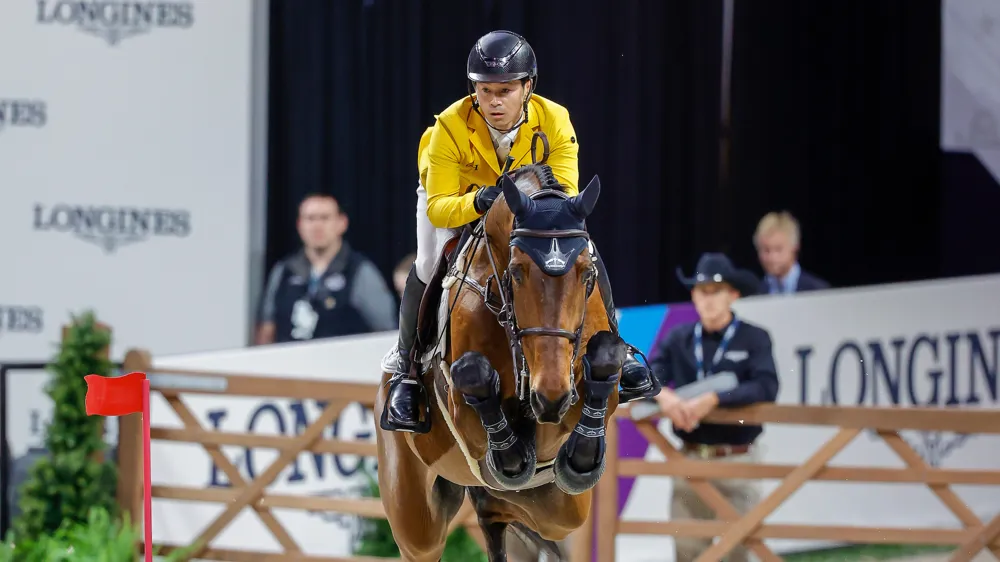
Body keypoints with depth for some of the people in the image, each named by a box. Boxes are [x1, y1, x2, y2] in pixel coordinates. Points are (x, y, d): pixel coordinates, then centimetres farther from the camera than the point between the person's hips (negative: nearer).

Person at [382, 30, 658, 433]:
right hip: (456, 198, -2)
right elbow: (438, 207, -35)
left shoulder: (554, 121, -29)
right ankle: (406, 370, -11)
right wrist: (476, 203, -56)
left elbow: (567, 193, -30)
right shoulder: (450, 128, -35)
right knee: (428, 265, -28)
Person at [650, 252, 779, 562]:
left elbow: (766, 388, -16)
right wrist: (662, 394, -22)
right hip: (690, 459, 3)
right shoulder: (679, 339, 8)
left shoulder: (754, 338, -2)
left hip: (737, 460, -3)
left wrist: (713, 400, -26)